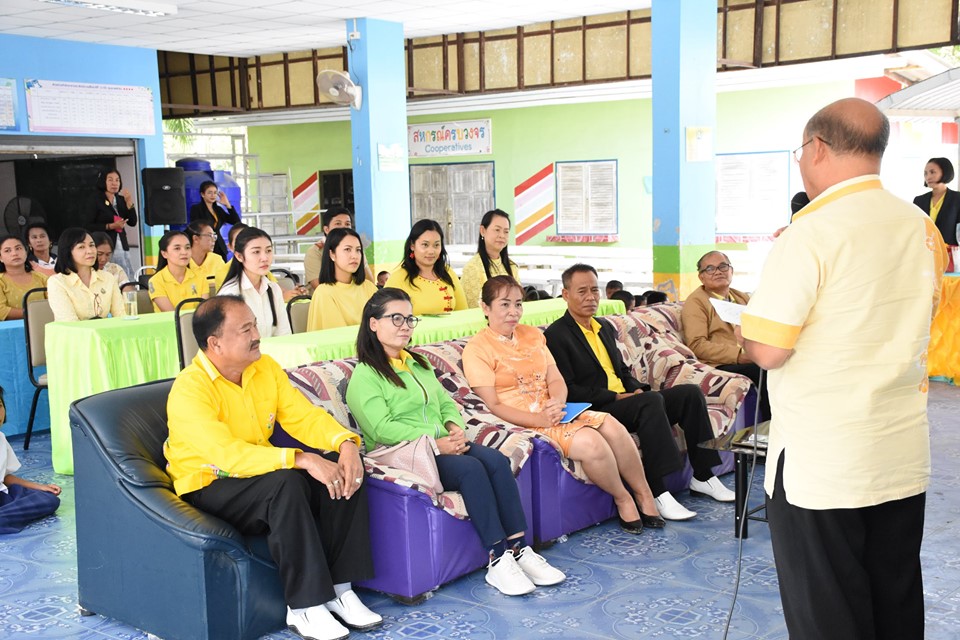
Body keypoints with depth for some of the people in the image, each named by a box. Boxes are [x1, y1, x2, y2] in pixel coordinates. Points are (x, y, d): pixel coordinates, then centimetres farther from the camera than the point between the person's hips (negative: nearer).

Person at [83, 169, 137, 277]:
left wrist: (129, 202, -4)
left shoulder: (121, 200, 13)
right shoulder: (95, 200, -1)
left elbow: (132, 223, 6)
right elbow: (87, 226, -6)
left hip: (122, 247, 5)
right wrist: (110, 226, -15)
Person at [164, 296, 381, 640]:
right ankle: (305, 607, -25)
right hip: (209, 488, -7)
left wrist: (346, 443, -22)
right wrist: (300, 459, -41)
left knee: (343, 469, -15)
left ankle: (339, 587, -10)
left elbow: (304, 416, -2)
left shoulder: (265, 367, 0)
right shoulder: (190, 389, -22)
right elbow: (228, 455, -34)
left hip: (259, 472, 7)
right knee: (286, 483, -35)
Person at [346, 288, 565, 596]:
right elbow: (382, 429, -16)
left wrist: (454, 427, -2)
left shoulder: (418, 364, 23)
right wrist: (434, 443, -21)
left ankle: (519, 549, -22)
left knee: (496, 460, -20)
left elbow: (445, 402, 21)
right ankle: (498, 560, -27)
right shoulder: (365, 376, -4)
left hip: (443, 446, 7)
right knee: (471, 469, -30)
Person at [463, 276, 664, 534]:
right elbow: (492, 406, -13)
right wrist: (539, 419, -24)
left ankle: (643, 493, -1)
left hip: (554, 412, 6)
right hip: (522, 423, -6)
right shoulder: (477, 349, -6)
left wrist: (557, 402, -15)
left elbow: (556, 379, 9)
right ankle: (622, 498, -3)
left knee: (613, 426, -19)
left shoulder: (533, 335, 15)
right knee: (590, 442, -28)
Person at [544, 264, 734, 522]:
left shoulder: (606, 327, 20)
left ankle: (702, 477, -2)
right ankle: (658, 494, -36)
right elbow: (568, 391, -15)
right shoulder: (556, 335, -8)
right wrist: (616, 397, -17)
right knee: (652, 401, -33)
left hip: (626, 399, 9)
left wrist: (637, 389, 2)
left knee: (690, 392, -7)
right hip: (595, 411, -9)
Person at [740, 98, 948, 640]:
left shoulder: (810, 233, -17)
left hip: (821, 463, -6)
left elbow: (768, 350, -19)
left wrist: (749, 332, 1)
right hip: (904, 455, 7)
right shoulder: (924, 229, 6)